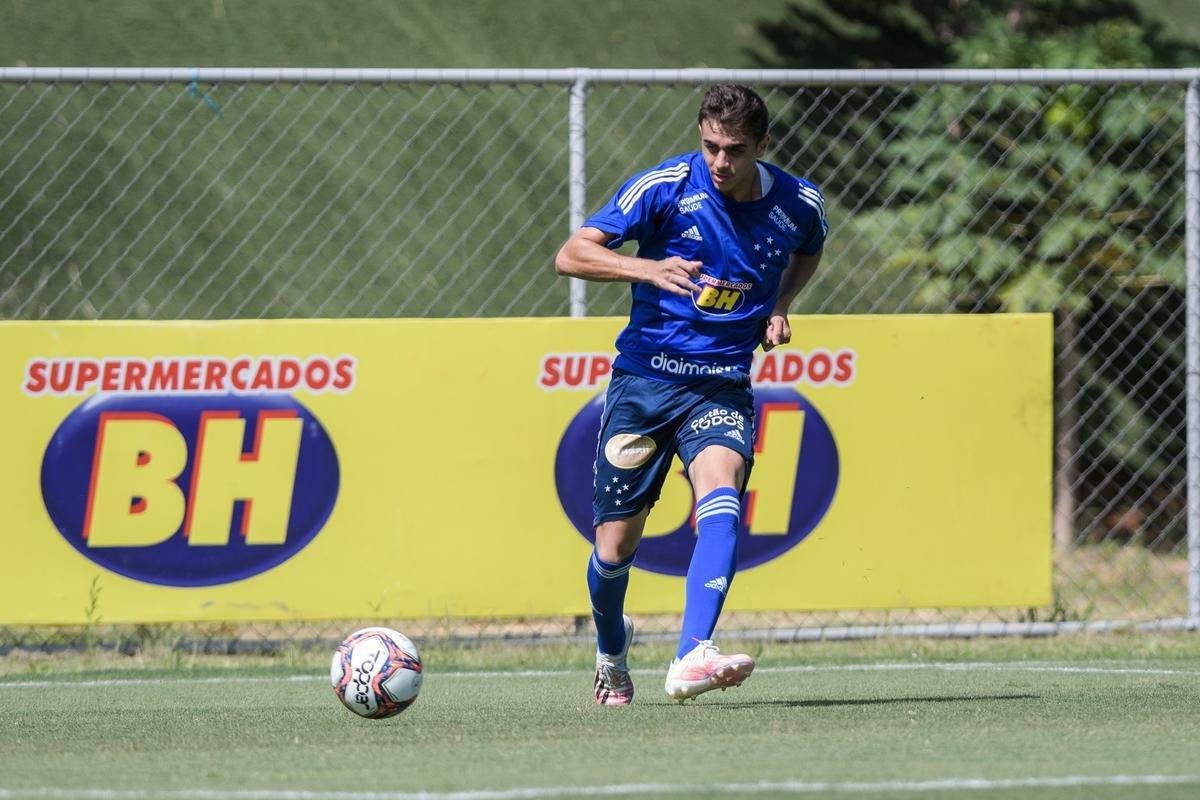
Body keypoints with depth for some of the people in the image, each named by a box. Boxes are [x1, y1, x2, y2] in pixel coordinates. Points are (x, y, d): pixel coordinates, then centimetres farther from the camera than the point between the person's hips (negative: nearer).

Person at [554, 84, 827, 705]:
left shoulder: (798, 205, -1)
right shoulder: (665, 186, -11)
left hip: (722, 386, 1)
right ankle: (611, 651, 35)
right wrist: (647, 268, -32)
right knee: (615, 548, 2)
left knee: (720, 499, -30)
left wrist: (778, 305, 4)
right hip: (644, 379, -1)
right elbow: (571, 255, -14)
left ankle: (692, 659, -42)